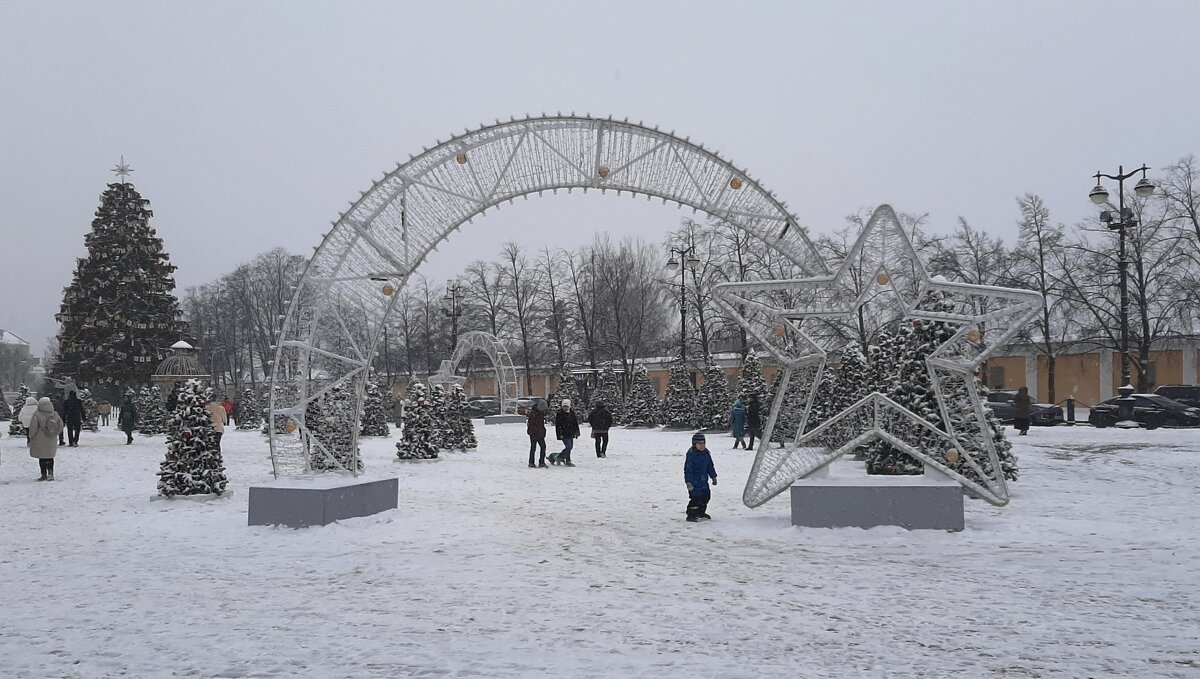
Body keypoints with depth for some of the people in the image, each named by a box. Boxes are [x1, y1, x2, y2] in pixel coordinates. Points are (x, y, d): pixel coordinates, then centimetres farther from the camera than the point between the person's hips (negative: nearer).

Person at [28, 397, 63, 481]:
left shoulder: (37, 415, -16)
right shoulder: (55, 415, -1)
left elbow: (33, 428, -16)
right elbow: (60, 426, 6)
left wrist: (31, 437, 0)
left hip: (40, 441, -4)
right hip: (52, 441, 4)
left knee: (42, 458, 8)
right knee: (49, 457, 17)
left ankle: (44, 475, 11)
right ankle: (50, 472, 3)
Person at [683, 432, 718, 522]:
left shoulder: (706, 453, 7)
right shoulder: (691, 454, -17)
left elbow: (710, 466, 19)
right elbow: (688, 469, -18)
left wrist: (713, 477, 21)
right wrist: (688, 482, -22)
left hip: (704, 480, 8)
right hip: (694, 481, -8)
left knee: (706, 496, 14)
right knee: (696, 498, -12)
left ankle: (701, 513, 32)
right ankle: (691, 515, -1)